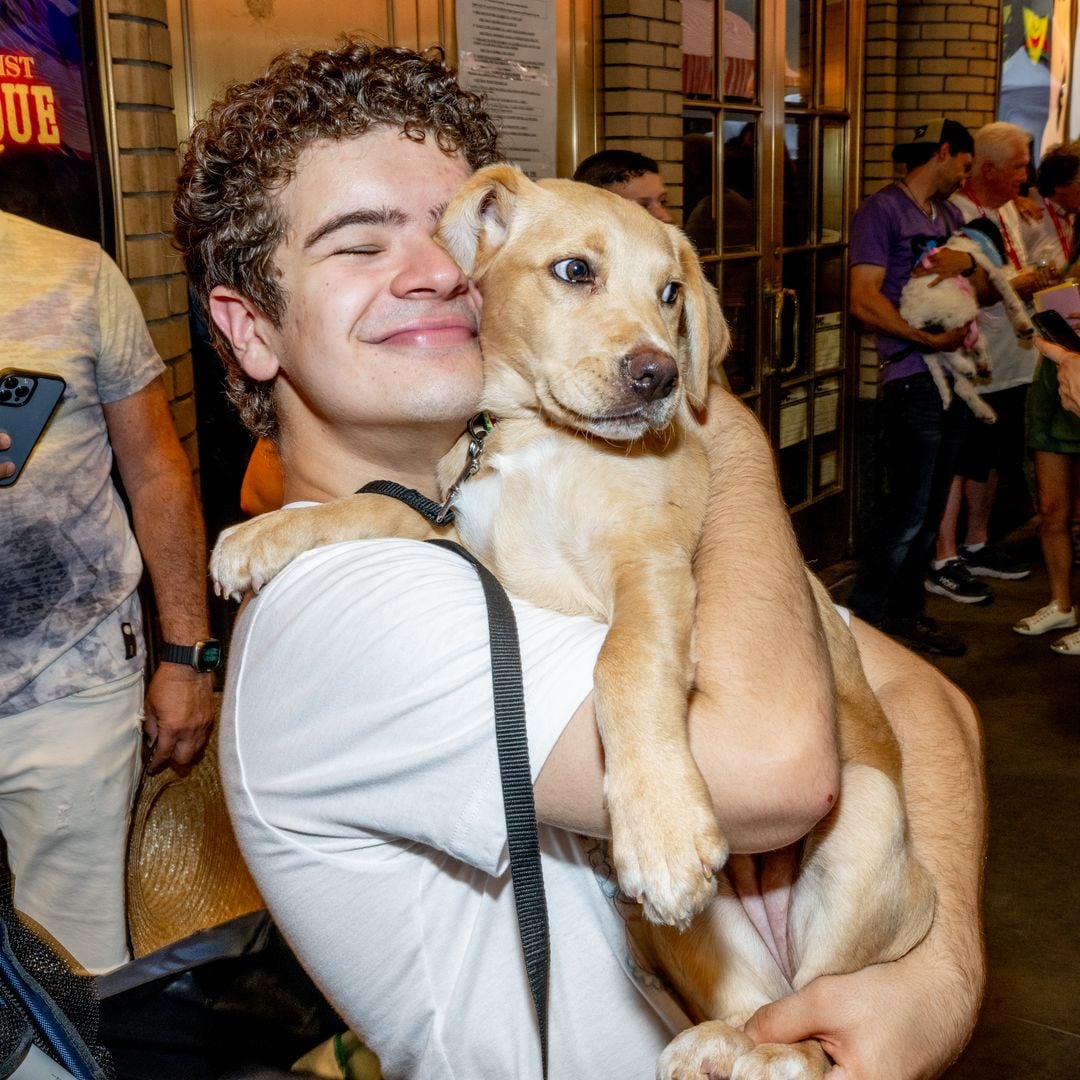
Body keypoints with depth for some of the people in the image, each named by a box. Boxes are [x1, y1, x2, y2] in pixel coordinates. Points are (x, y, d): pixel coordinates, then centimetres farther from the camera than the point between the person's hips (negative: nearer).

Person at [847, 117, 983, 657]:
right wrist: (929, 340, -21)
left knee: (929, 511, 12)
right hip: (912, 381, -8)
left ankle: (907, 614, 23)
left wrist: (968, 260, -5)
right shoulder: (882, 210, -7)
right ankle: (863, 623, 4)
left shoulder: (949, 214, 19)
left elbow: (985, 287, 17)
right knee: (907, 512, -7)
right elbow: (865, 300, -16)